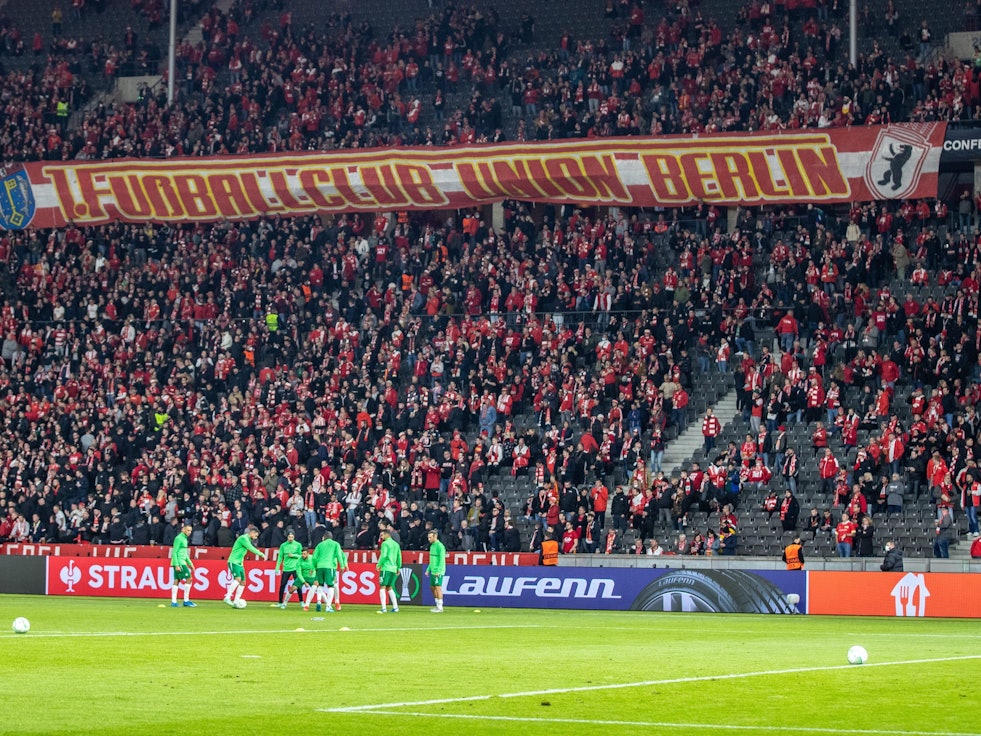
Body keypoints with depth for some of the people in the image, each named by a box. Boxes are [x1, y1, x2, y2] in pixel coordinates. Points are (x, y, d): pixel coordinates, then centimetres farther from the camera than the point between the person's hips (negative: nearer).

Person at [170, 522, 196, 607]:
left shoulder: (184, 538, 18)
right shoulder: (179, 538, -11)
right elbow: (174, 552, -15)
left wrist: (190, 563, 25)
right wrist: (177, 565, -21)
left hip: (182, 562, 9)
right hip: (179, 562, -9)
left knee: (176, 581, 6)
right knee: (189, 578, -9)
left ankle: (173, 602, 5)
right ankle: (186, 601, -7)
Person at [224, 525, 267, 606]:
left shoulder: (248, 539, 16)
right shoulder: (243, 538, -13)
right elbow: (251, 549, -18)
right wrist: (261, 554, -10)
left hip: (239, 563, 10)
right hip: (233, 562, -10)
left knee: (243, 582, 4)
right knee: (238, 579, -24)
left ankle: (236, 601, 7)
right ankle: (227, 597, -25)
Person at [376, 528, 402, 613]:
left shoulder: (385, 543, -7)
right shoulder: (396, 544, 15)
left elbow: (383, 556, -17)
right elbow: (399, 557, 17)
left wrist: (379, 565, -6)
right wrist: (399, 568, 23)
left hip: (386, 568, -7)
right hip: (393, 569, 7)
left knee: (382, 588, -5)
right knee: (389, 588, 16)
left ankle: (384, 608, -13)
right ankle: (395, 607, 11)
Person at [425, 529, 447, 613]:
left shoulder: (440, 546, -13)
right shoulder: (432, 546, 16)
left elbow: (442, 559, -18)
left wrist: (438, 571, -23)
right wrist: (428, 569, 19)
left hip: (438, 572, -9)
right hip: (433, 571, 9)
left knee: (438, 588, -8)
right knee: (432, 587, 11)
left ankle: (440, 607, -5)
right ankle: (438, 605, 18)